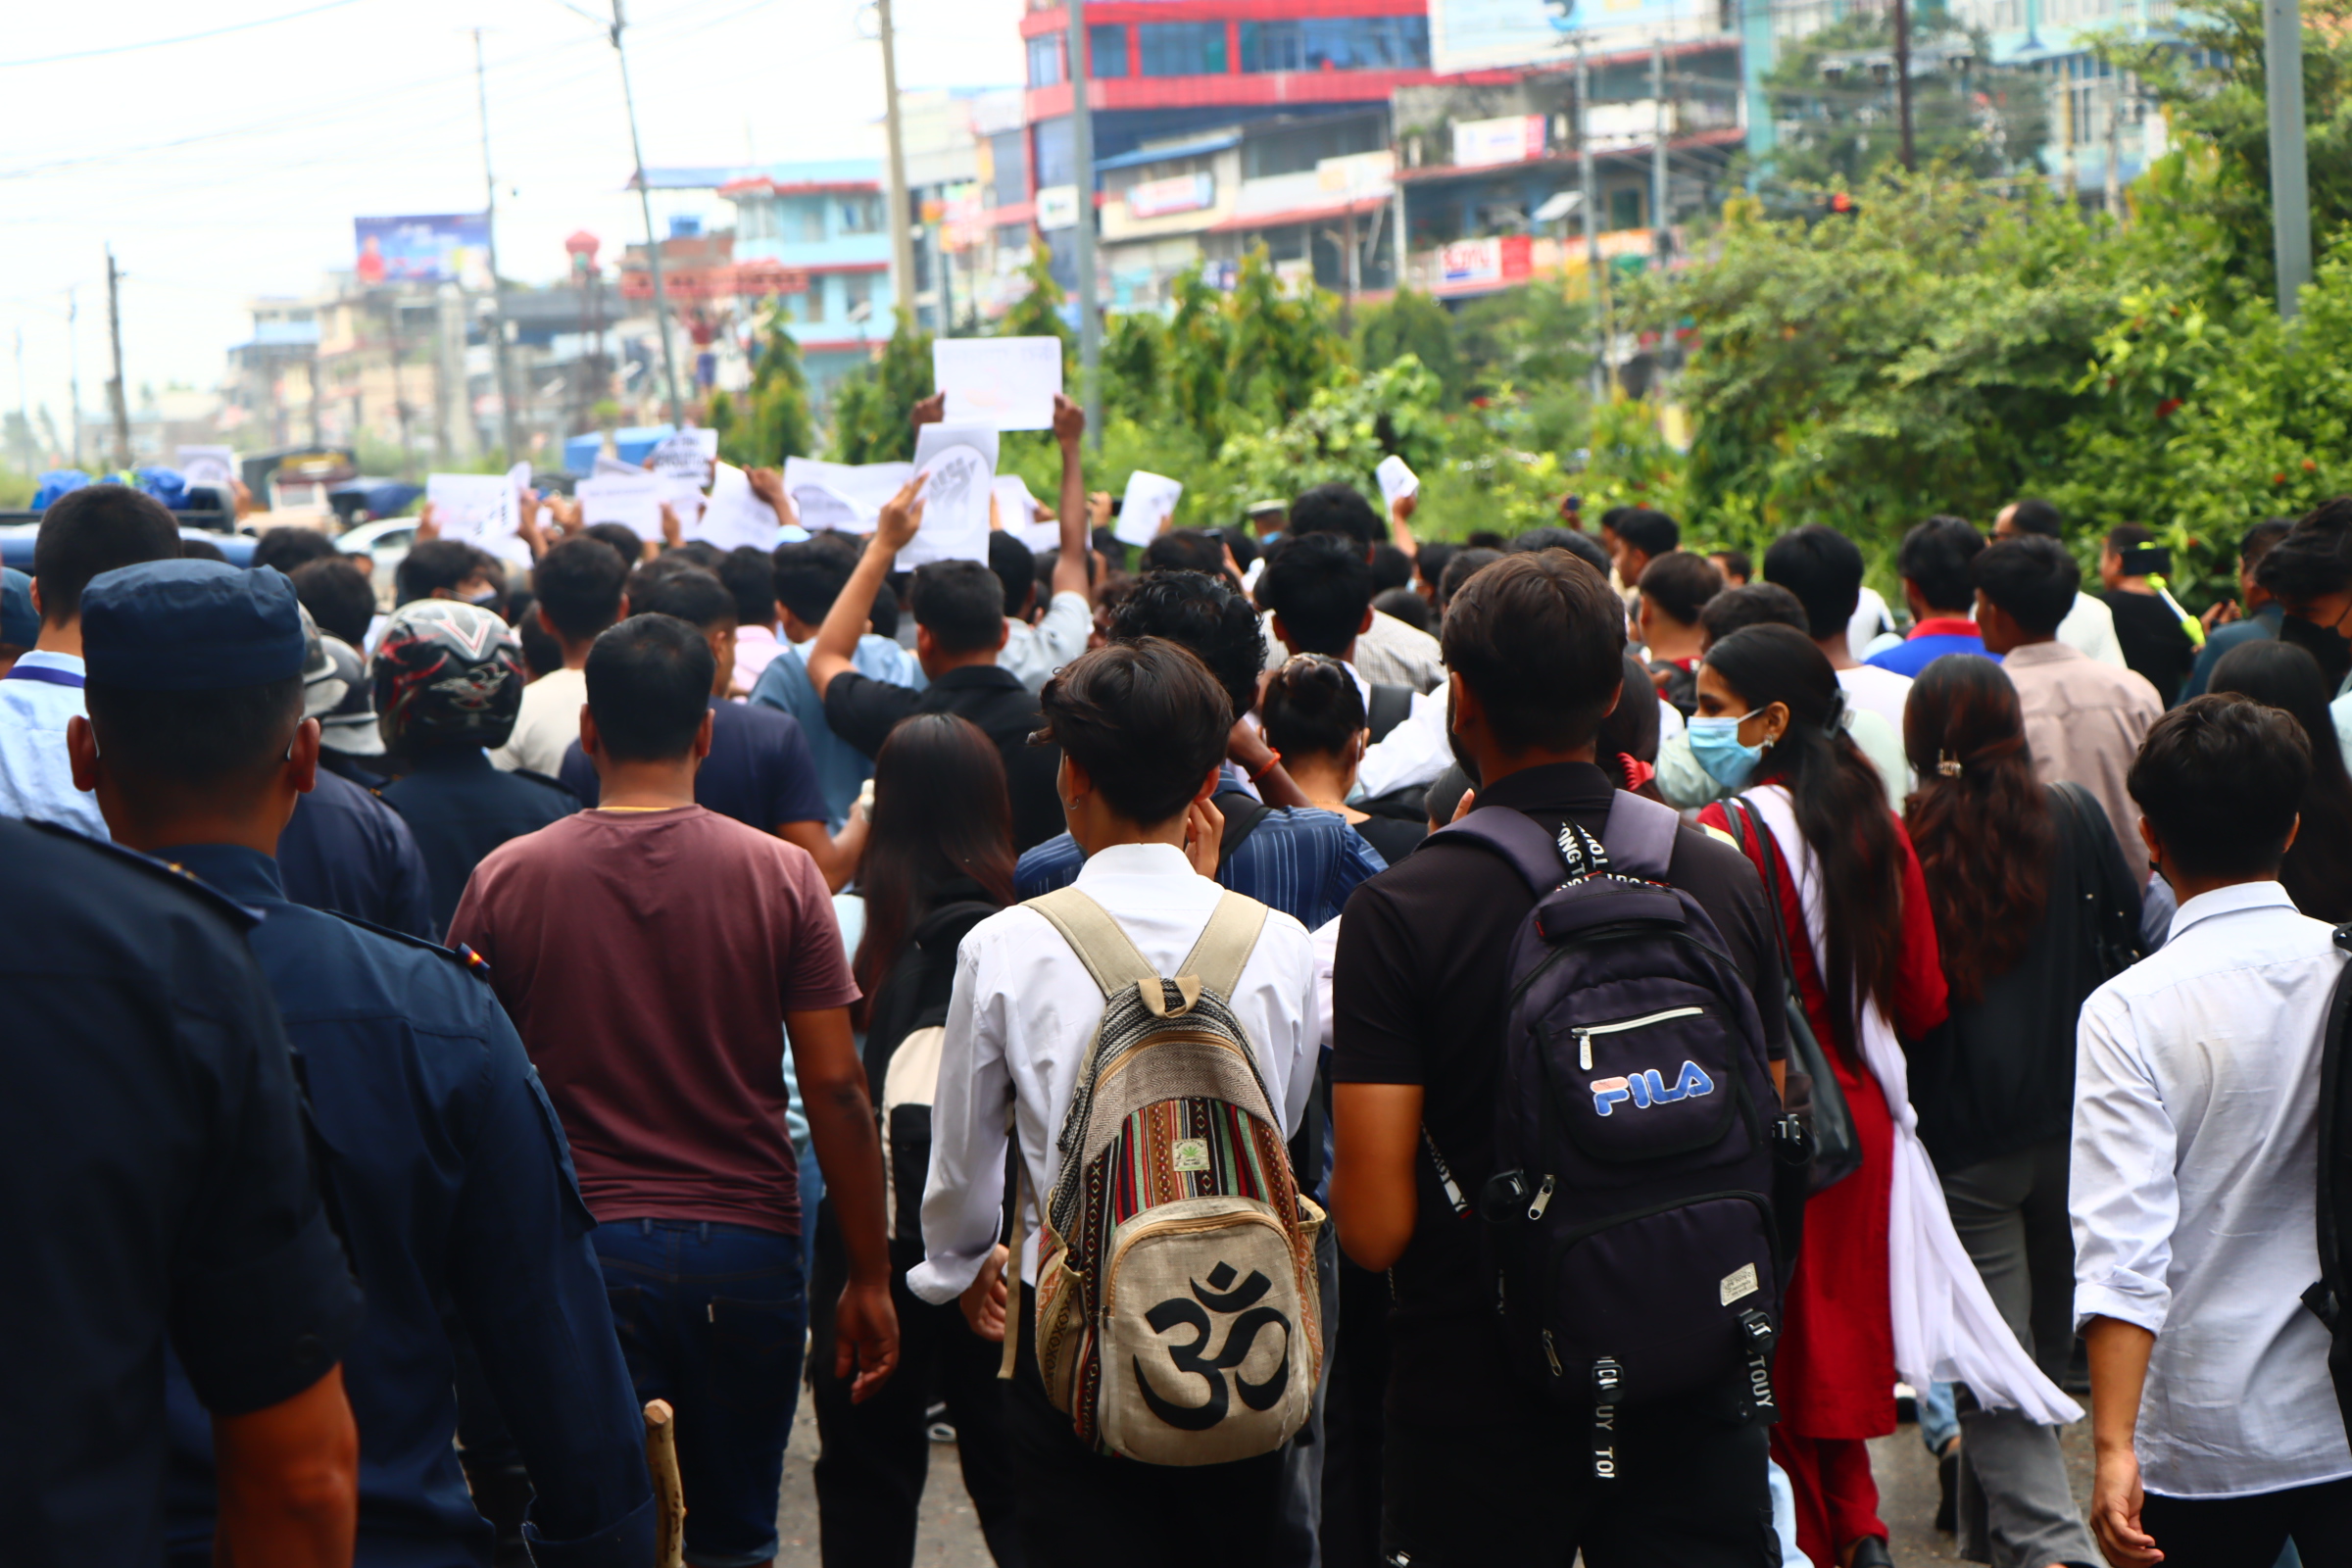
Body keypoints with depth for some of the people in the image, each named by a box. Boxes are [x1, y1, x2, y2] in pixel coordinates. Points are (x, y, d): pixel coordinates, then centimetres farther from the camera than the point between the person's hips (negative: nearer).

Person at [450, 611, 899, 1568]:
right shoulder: (781, 877, -4)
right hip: (747, 1245, 1)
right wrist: (869, 1276, 2)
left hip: (579, 1246, 0)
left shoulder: (507, 878, -2)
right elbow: (837, 1089, -5)